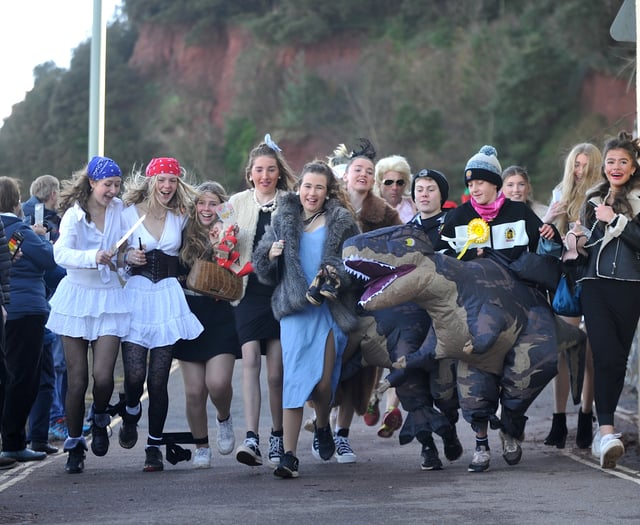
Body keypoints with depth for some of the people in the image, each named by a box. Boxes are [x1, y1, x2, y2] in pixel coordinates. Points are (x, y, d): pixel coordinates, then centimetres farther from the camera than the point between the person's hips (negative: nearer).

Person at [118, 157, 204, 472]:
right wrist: (129, 257, -11)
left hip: (168, 298, 2)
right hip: (136, 295, -2)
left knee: (158, 378, -2)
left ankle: (154, 446, 9)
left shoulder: (180, 218, 12)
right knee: (134, 374, -12)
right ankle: (131, 414, 22)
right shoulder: (130, 213, 3)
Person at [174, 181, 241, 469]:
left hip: (221, 318, -2)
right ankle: (201, 446, 18)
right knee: (194, 390, 2)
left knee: (218, 382, -16)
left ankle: (224, 419, 17)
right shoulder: (184, 236, 5)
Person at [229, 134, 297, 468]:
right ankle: (251, 438, -18)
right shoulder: (237, 203, 10)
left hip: (280, 290, -1)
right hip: (249, 290, 1)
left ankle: (277, 437, 14)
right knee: (250, 360, -12)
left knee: (277, 370, 0)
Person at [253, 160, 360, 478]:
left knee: (323, 383, -2)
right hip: (294, 309, 1)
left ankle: (322, 428, 32)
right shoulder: (283, 221, 11)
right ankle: (289, 456, -8)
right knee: (295, 379, -10)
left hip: (330, 309, -1)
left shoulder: (341, 221, 4)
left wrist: (339, 275, -17)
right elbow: (264, 270, 14)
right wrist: (271, 256, -7)